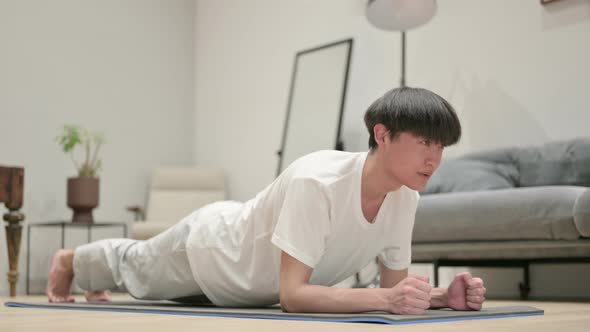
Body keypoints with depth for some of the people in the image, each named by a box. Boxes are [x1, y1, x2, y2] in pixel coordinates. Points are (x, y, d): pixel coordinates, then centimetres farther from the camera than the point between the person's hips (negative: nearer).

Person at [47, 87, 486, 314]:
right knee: (137, 270, 29)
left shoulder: (405, 197, -24)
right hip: (210, 244, -5)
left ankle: (92, 279, 66)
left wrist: (443, 296, -34)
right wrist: (386, 299, -55)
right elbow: (292, 294, -45)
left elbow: (395, 284, -14)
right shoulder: (316, 182, -46)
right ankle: (69, 260, 61)